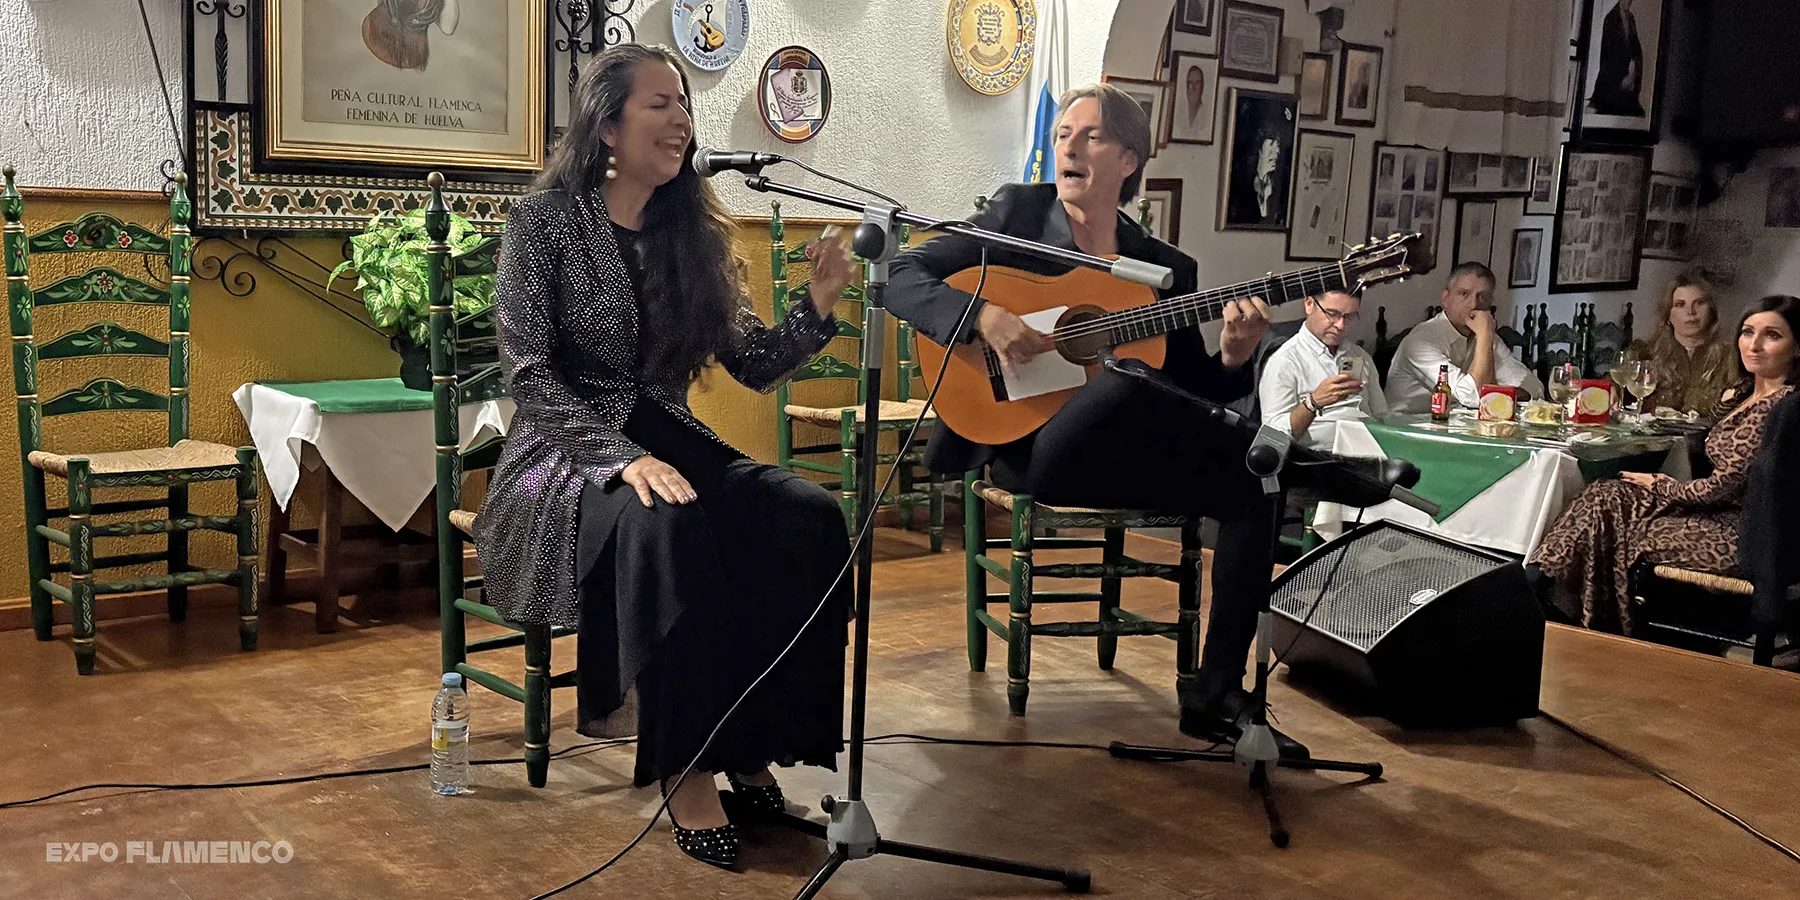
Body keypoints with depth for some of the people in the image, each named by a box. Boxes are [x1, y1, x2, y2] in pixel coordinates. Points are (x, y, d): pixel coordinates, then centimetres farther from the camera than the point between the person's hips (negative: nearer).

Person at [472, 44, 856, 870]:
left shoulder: (692, 231, 11)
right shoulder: (545, 219, -4)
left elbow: (753, 364, 9)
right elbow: (530, 375, -11)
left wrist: (819, 303, -9)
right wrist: (622, 456, -25)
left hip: (667, 442, 5)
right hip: (566, 455, -5)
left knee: (809, 517, -24)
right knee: (668, 526, -38)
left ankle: (753, 742, -14)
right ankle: (687, 767, -24)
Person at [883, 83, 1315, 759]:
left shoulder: (1167, 268, 11)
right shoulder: (1016, 212, 5)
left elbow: (1193, 393, 8)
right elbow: (901, 276, -3)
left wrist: (1233, 359, -14)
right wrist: (982, 315, -20)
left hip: (1113, 453, 4)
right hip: (1017, 439, -4)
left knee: (1253, 487, -16)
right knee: (1128, 380, -33)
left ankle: (1216, 692, -5)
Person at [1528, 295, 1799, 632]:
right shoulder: (1744, 393, 11)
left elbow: (1722, 486, -18)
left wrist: (1661, 485, -2)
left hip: (1739, 532, -9)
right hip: (1724, 512, 9)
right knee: (1606, 498, -4)